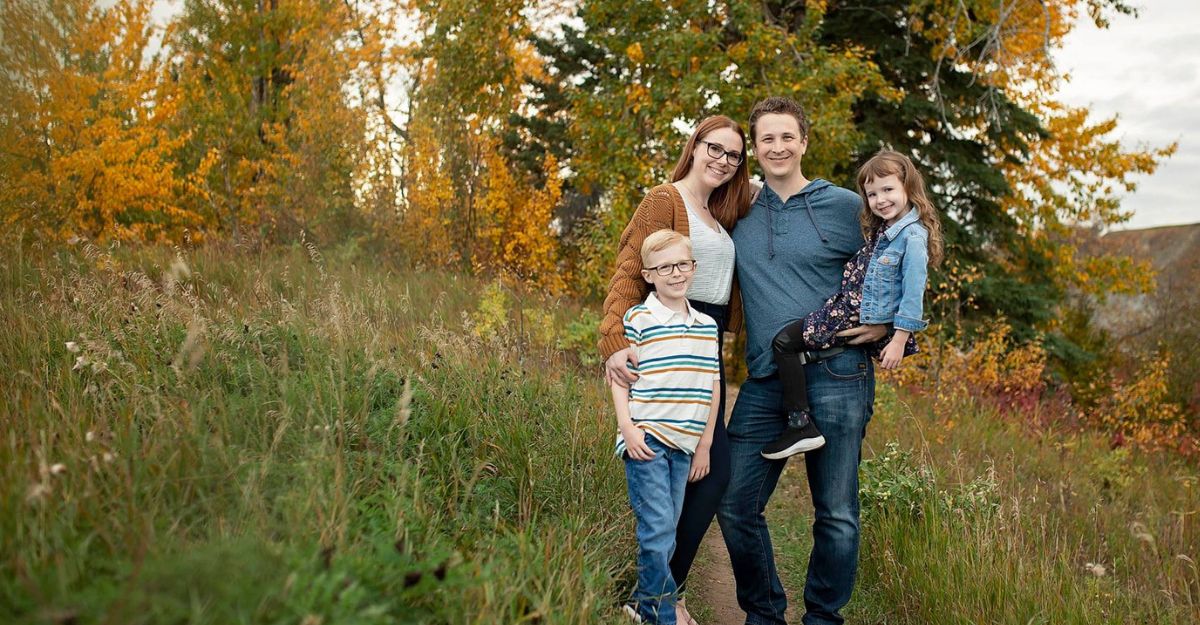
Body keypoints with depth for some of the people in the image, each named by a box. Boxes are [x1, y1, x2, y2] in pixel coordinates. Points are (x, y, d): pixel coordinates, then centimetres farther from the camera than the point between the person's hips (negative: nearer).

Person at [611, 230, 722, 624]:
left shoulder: (707, 326, 11)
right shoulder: (637, 320, -5)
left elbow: (712, 386, 13)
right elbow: (619, 376, -4)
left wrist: (705, 444, 11)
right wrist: (627, 427, -14)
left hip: (684, 444, 5)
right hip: (646, 440, -5)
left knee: (665, 532, 11)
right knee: (658, 530, -7)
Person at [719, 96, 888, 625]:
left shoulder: (846, 207, 3)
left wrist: (888, 324, -3)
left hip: (835, 376, -3)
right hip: (764, 381, 3)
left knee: (837, 516, 4)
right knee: (736, 508, 4)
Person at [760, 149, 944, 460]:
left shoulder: (913, 236, -15)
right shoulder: (882, 228, 14)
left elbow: (913, 292, -18)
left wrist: (899, 341, -19)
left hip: (864, 321, -10)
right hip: (854, 311, 10)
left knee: (784, 341, -13)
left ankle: (801, 426, -13)